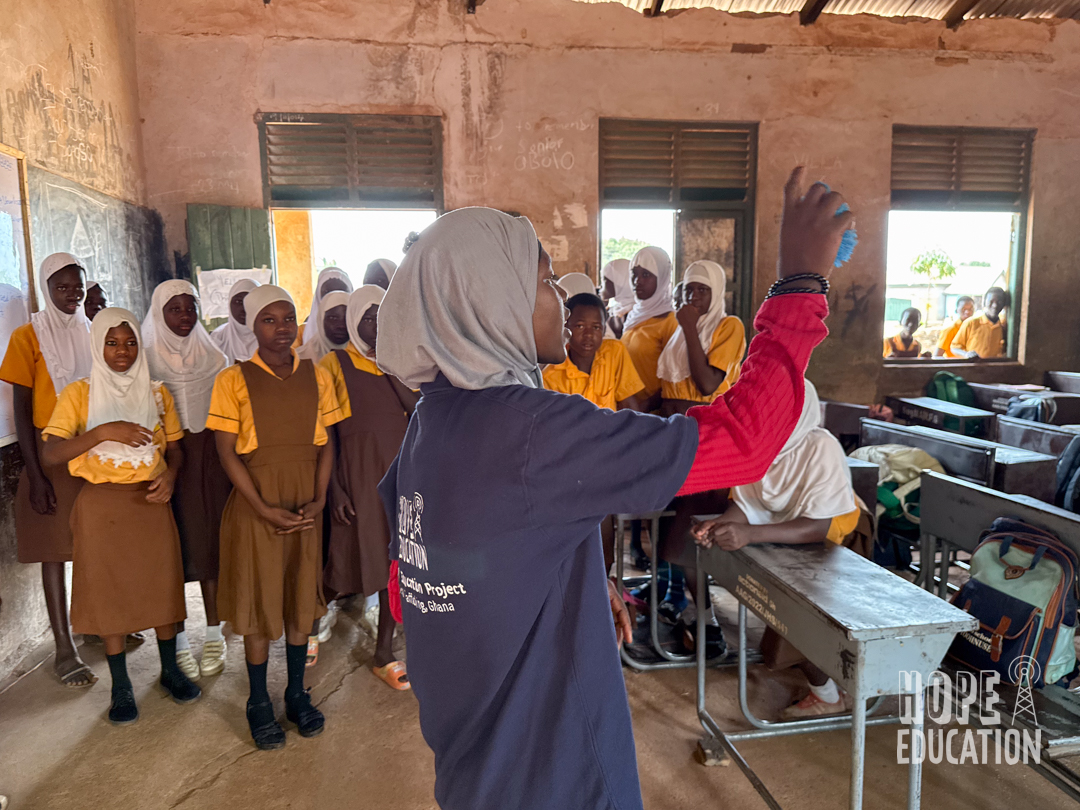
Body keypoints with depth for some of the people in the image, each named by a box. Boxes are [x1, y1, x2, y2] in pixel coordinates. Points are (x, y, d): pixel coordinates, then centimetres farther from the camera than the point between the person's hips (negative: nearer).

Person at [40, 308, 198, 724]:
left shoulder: (157, 393, 5)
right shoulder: (79, 394, -4)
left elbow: (175, 446, 10)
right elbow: (50, 453, -13)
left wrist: (170, 475, -11)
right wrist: (103, 431, -27)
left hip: (151, 502, 2)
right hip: (102, 506, -2)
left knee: (162, 585, 9)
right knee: (109, 591, 7)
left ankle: (170, 669, 29)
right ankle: (121, 686, 23)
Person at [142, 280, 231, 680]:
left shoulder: (213, 357, 6)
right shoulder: (146, 359, -1)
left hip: (210, 457, 2)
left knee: (212, 542, 6)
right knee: (173, 548, 3)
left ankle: (214, 636, 19)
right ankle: (179, 642, 16)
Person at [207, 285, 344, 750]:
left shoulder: (316, 376, 4)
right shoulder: (234, 380, -5)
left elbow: (325, 444, 5)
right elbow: (227, 452, -7)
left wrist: (319, 500, -7)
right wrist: (265, 509, -14)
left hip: (305, 503, 3)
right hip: (256, 502, -3)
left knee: (301, 596, 12)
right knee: (259, 601, 7)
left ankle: (297, 694, 30)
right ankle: (259, 703, 25)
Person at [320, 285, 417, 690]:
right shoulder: (334, 364, -3)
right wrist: (335, 489, -10)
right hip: (357, 477, -4)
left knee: (395, 560, 8)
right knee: (348, 559, 6)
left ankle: (384, 655, 22)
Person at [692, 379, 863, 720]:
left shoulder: (821, 449, -25)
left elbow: (819, 527, -30)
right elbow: (745, 504, -6)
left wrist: (750, 533, -43)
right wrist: (720, 525, -29)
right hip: (773, 549, 7)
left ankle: (826, 694, 13)